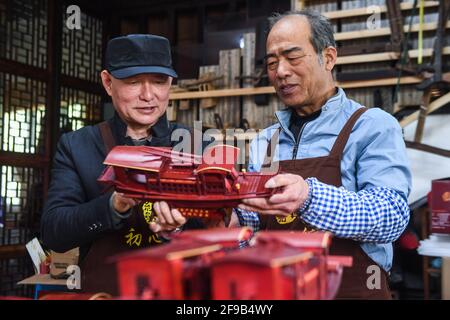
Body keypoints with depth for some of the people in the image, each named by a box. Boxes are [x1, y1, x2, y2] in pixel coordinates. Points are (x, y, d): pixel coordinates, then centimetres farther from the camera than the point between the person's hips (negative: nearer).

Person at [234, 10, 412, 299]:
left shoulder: (373, 127, -9)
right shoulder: (264, 142, 7)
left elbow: (392, 214, -21)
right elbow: (255, 222, 8)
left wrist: (310, 198, -36)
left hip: (352, 290, -4)